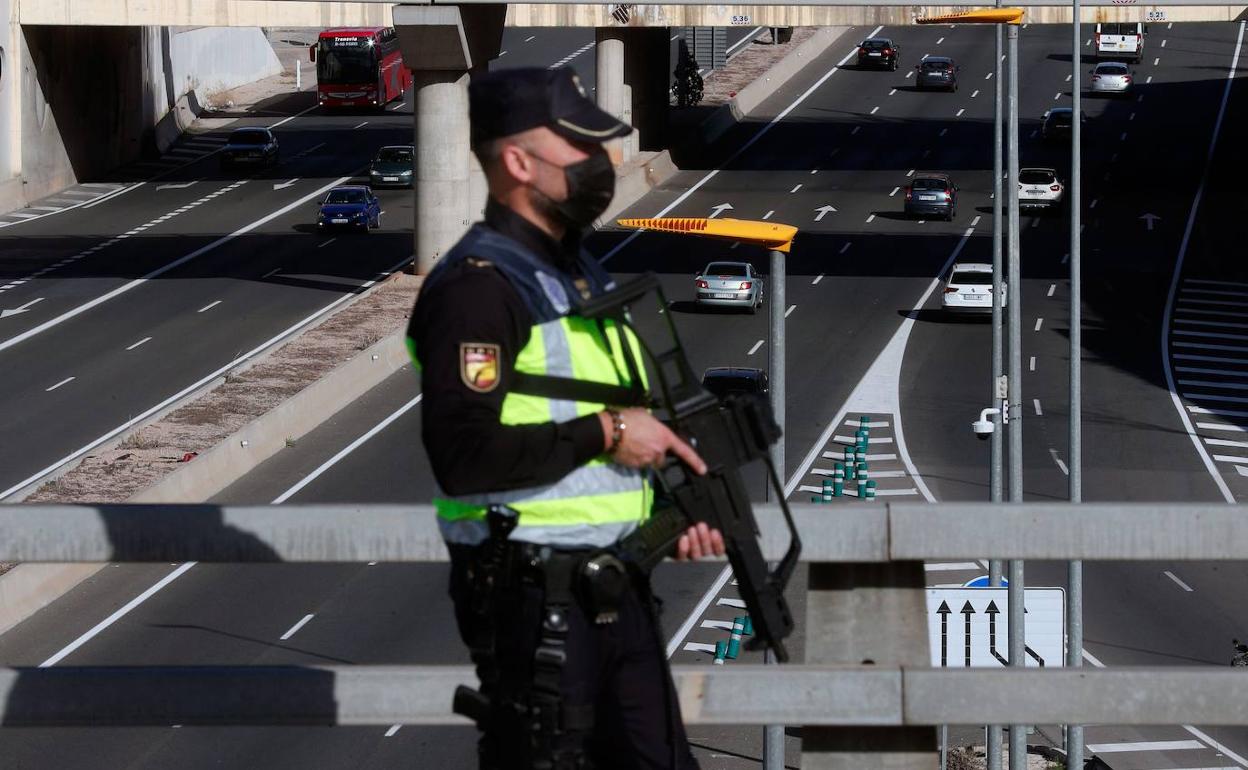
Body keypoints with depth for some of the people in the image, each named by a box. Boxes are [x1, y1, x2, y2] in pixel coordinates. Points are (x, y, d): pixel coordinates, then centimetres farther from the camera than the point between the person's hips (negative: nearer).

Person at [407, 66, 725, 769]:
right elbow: (462, 457, -25)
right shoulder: (476, 286, -14)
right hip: (534, 597, -9)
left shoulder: (584, 274, 16)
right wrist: (604, 433, -19)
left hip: (619, 587, 9)